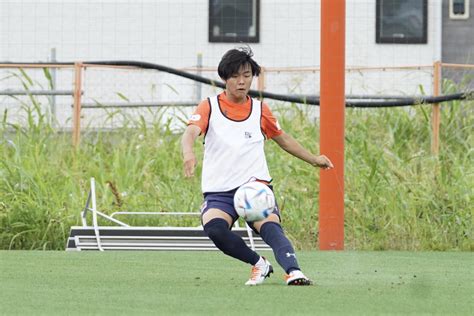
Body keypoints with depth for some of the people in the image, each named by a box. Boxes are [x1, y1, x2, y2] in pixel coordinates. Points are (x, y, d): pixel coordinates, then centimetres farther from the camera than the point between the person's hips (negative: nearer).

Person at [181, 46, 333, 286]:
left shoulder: (260, 110, 11)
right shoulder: (209, 107, 3)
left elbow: (283, 139, 29)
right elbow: (191, 132, -16)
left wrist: (313, 159, 29)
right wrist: (188, 153, -38)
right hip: (219, 191, -1)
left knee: (271, 228, -28)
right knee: (214, 228, -29)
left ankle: (293, 272, -46)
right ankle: (258, 264, -9)